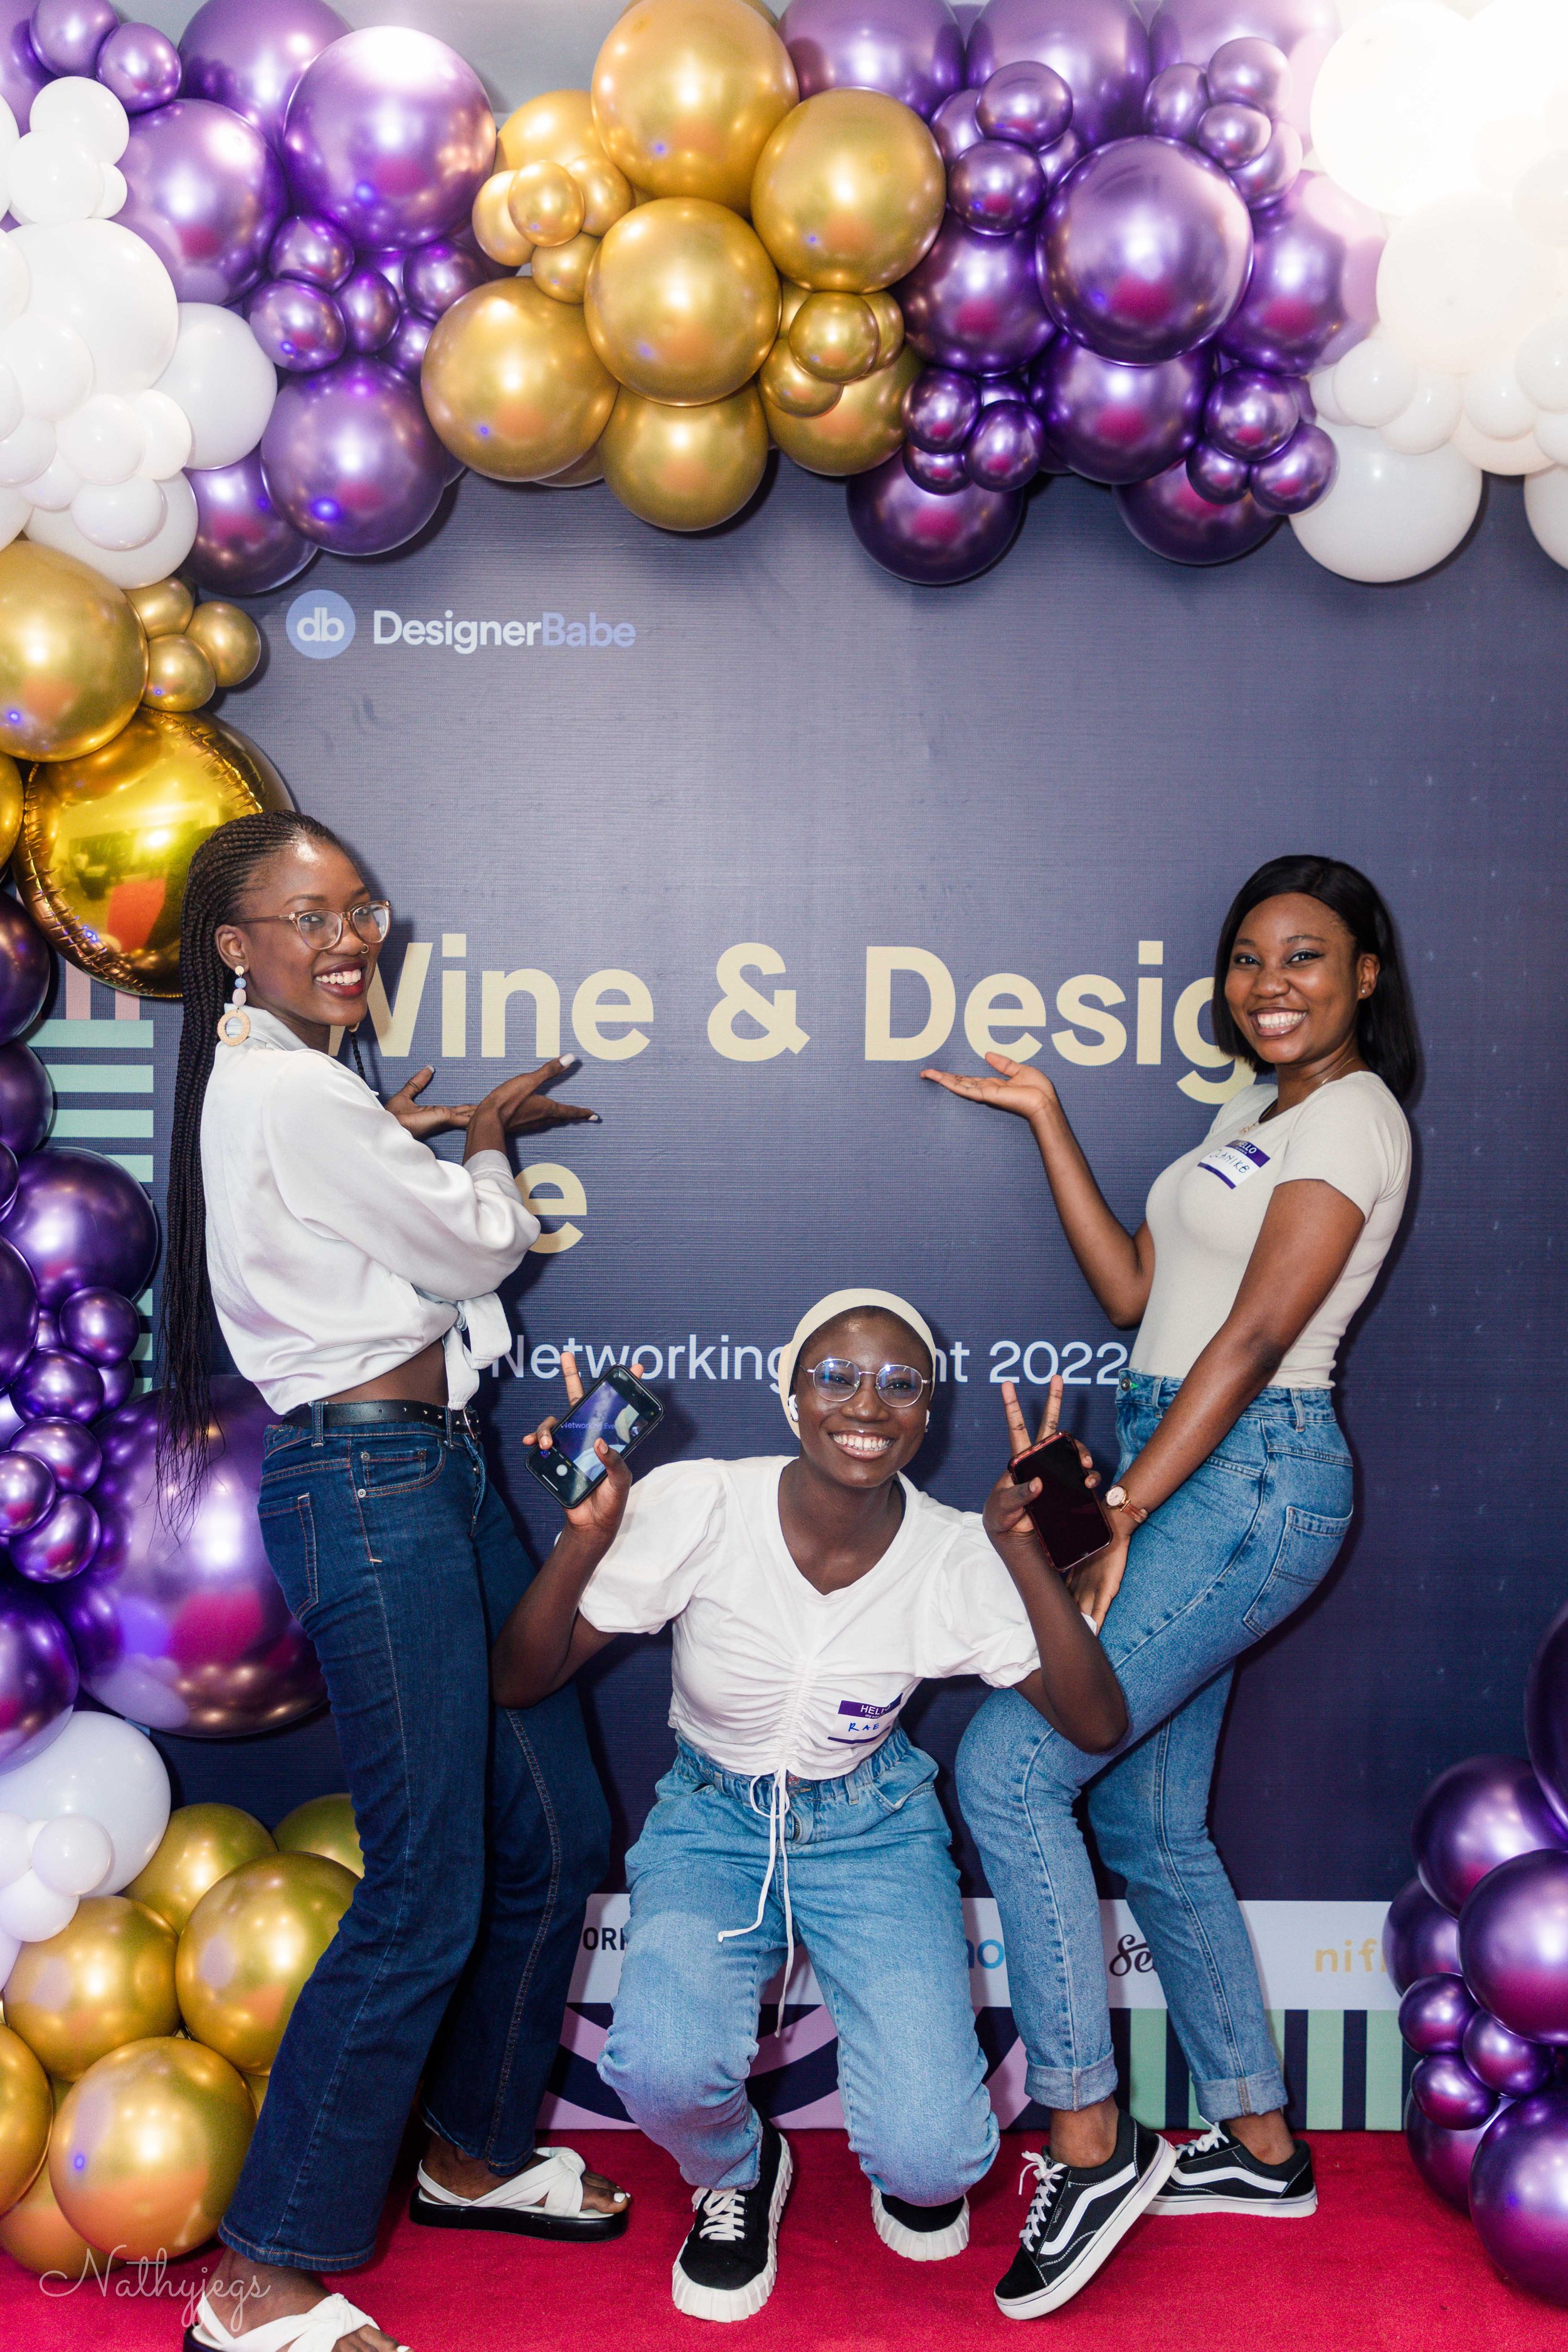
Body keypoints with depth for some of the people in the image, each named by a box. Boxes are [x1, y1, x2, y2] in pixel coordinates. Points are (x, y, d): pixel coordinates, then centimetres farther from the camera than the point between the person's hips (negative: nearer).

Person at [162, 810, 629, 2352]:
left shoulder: (288, 1085, 14)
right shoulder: (288, 1091, -16)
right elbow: (476, 1248, -7)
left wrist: (418, 1139, 18)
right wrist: (487, 1140, 11)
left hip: (434, 1471, 10)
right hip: (366, 1487, -10)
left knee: (555, 1831, 15)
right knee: (425, 1895, -7)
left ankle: (474, 2152, 33)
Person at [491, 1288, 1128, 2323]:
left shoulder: (956, 1557, -16)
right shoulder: (696, 1509, -20)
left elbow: (1098, 1726, -16)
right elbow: (520, 1683, -15)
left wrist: (1025, 1553, -27)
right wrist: (587, 1535, -33)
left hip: (874, 1830, 0)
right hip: (713, 1819, 0)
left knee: (932, 2159, -19)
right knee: (665, 2069, -31)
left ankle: (916, 2158, 22)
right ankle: (739, 2173, 9)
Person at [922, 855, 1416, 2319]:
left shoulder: (1352, 1116, -9)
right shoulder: (1256, 1109, 19)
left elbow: (1252, 1339, -16)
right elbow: (1134, 1292, 15)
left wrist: (1116, 1515, -20)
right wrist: (1046, 1119, 14)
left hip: (1248, 1480, -9)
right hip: (1187, 1472, 9)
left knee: (1008, 1766, -15)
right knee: (1149, 1825, 12)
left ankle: (1087, 2151, -7)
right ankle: (1258, 2146, 25)